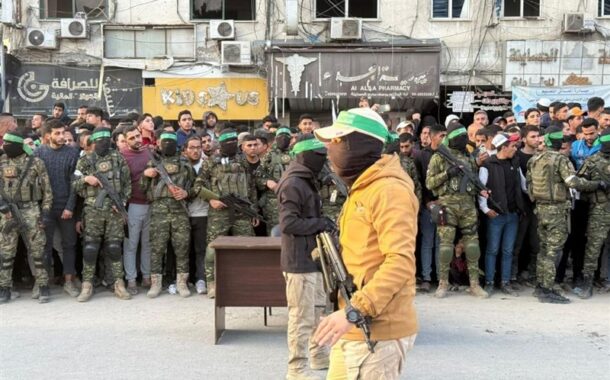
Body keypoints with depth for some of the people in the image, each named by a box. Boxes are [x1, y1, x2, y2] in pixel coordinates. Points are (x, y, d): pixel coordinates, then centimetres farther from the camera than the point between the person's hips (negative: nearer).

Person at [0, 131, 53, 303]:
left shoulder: (35, 162, -2)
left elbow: (46, 189, 0)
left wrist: (45, 211, -5)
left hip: (31, 210, -3)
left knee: (37, 250, -1)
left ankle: (43, 286, 7)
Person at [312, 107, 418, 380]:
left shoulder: (389, 190, -16)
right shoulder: (361, 188, 17)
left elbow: (400, 262, -26)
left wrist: (356, 310, -31)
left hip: (377, 332, -10)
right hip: (353, 330, 10)